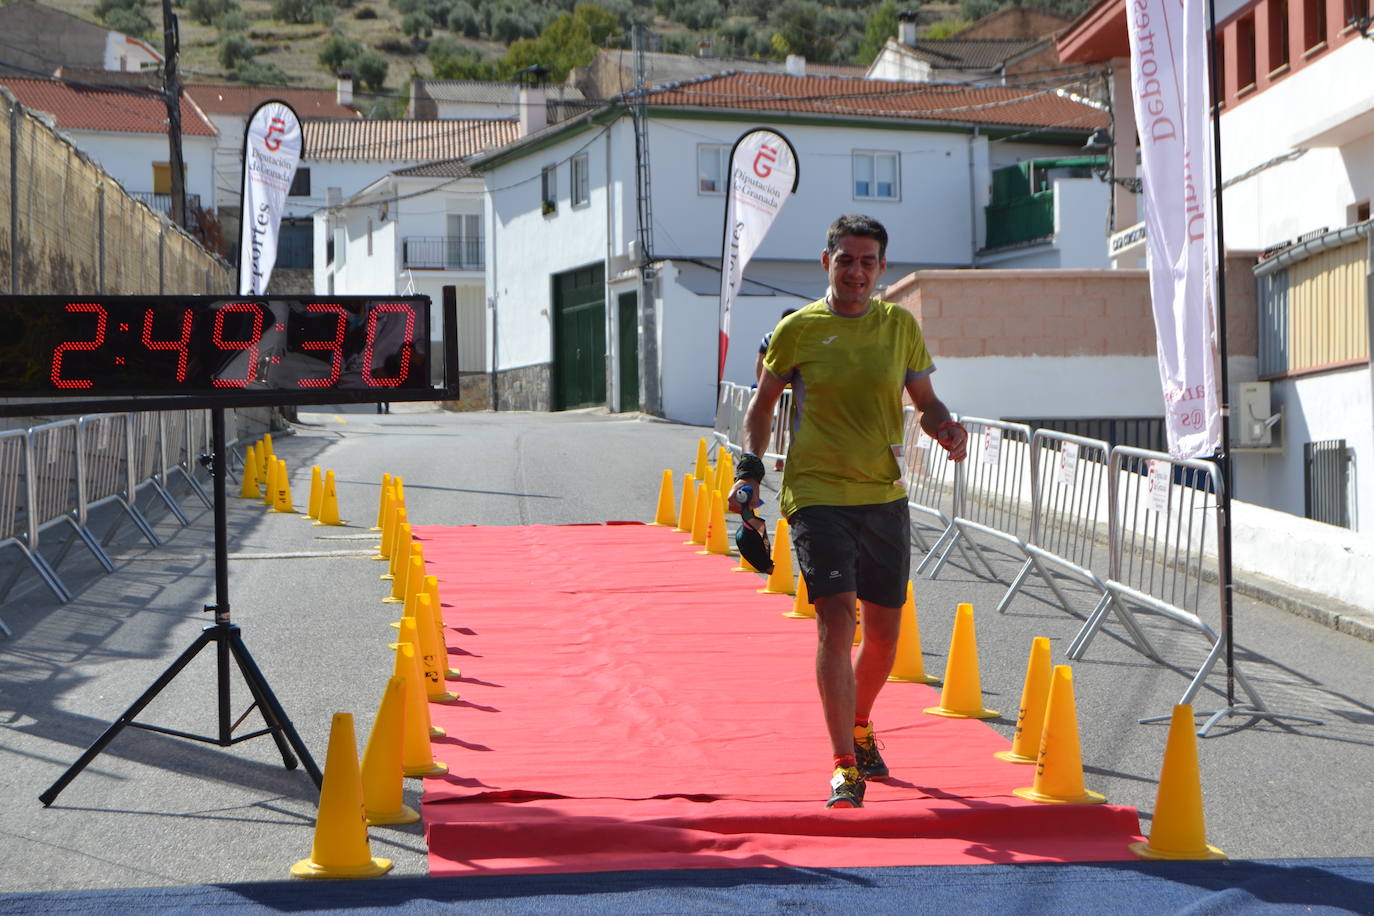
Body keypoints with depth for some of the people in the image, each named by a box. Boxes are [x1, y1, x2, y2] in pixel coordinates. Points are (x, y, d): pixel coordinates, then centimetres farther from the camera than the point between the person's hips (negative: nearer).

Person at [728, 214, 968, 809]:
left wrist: (946, 428, -8)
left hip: (884, 495, 4)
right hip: (817, 495, -4)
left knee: (884, 628, 11)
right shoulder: (799, 328, 0)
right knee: (836, 618, -17)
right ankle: (844, 765, -14)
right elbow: (763, 403, 9)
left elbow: (926, 401, 14)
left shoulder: (900, 326, 6)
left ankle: (859, 726, 39)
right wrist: (750, 469, -2)